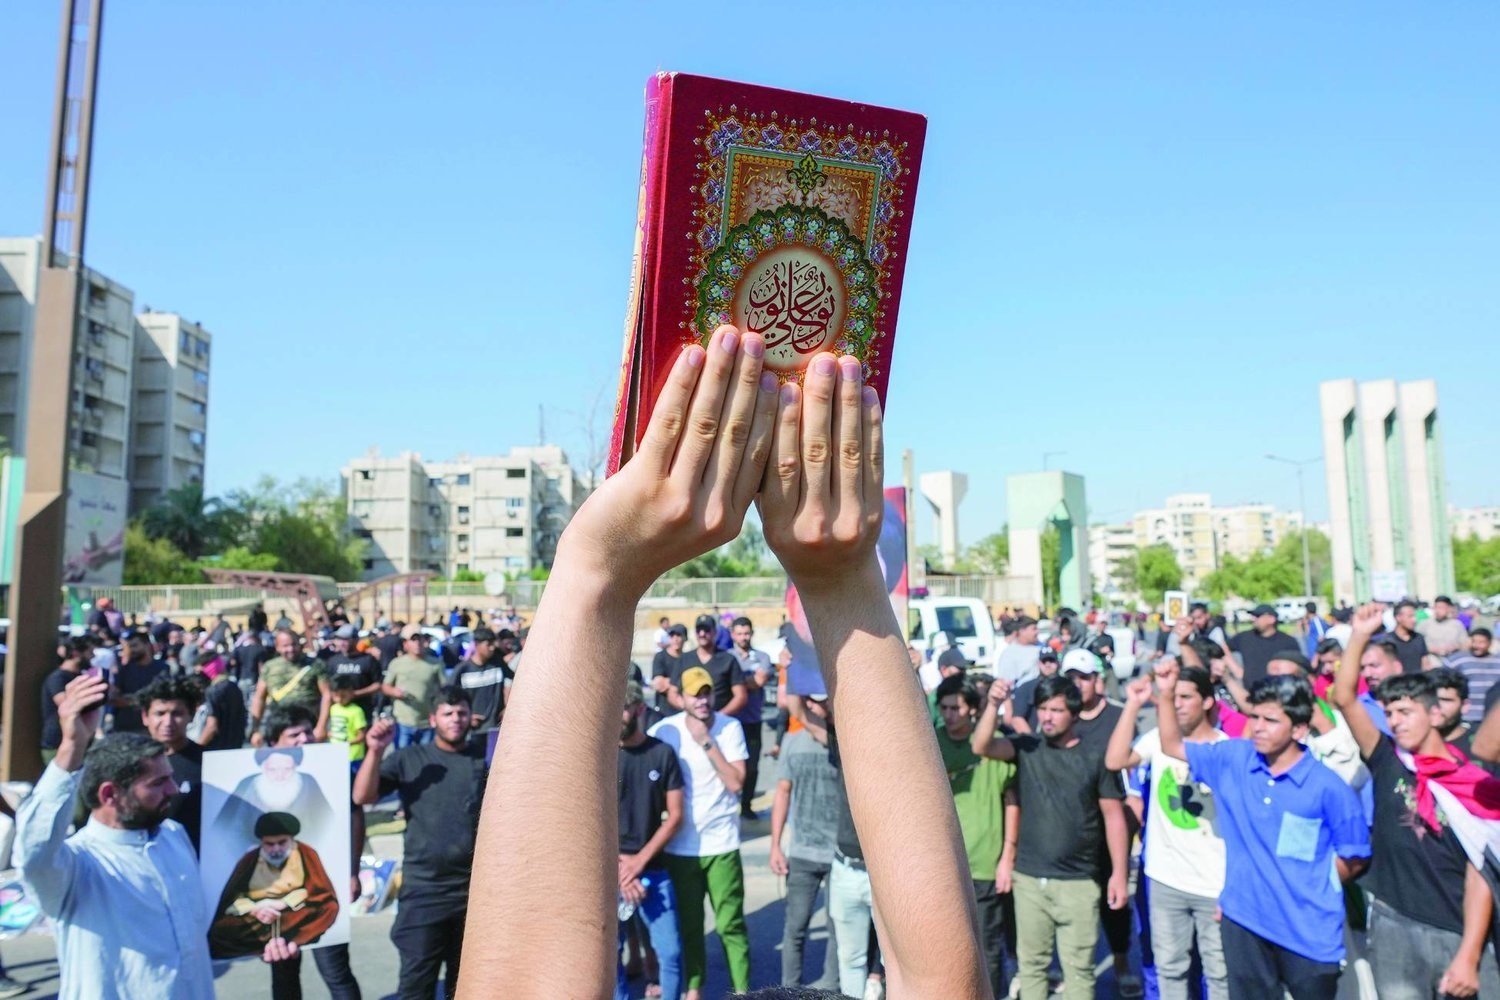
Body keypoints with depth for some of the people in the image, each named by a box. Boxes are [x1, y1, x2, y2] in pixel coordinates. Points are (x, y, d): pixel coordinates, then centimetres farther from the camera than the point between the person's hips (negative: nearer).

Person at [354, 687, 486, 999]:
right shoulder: (409, 758, 1)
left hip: (476, 889, 2)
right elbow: (362, 797, -7)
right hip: (423, 890, -1)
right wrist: (375, 752, -20)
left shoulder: (486, 756, 3)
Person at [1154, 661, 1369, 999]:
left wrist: (1310, 888, 0)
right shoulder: (1232, 758, -4)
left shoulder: (1327, 787, -15)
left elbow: (1355, 858, -4)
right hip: (1242, 920, 3)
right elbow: (1173, 747, 7)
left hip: (1309, 931, -3)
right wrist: (1165, 695, -6)